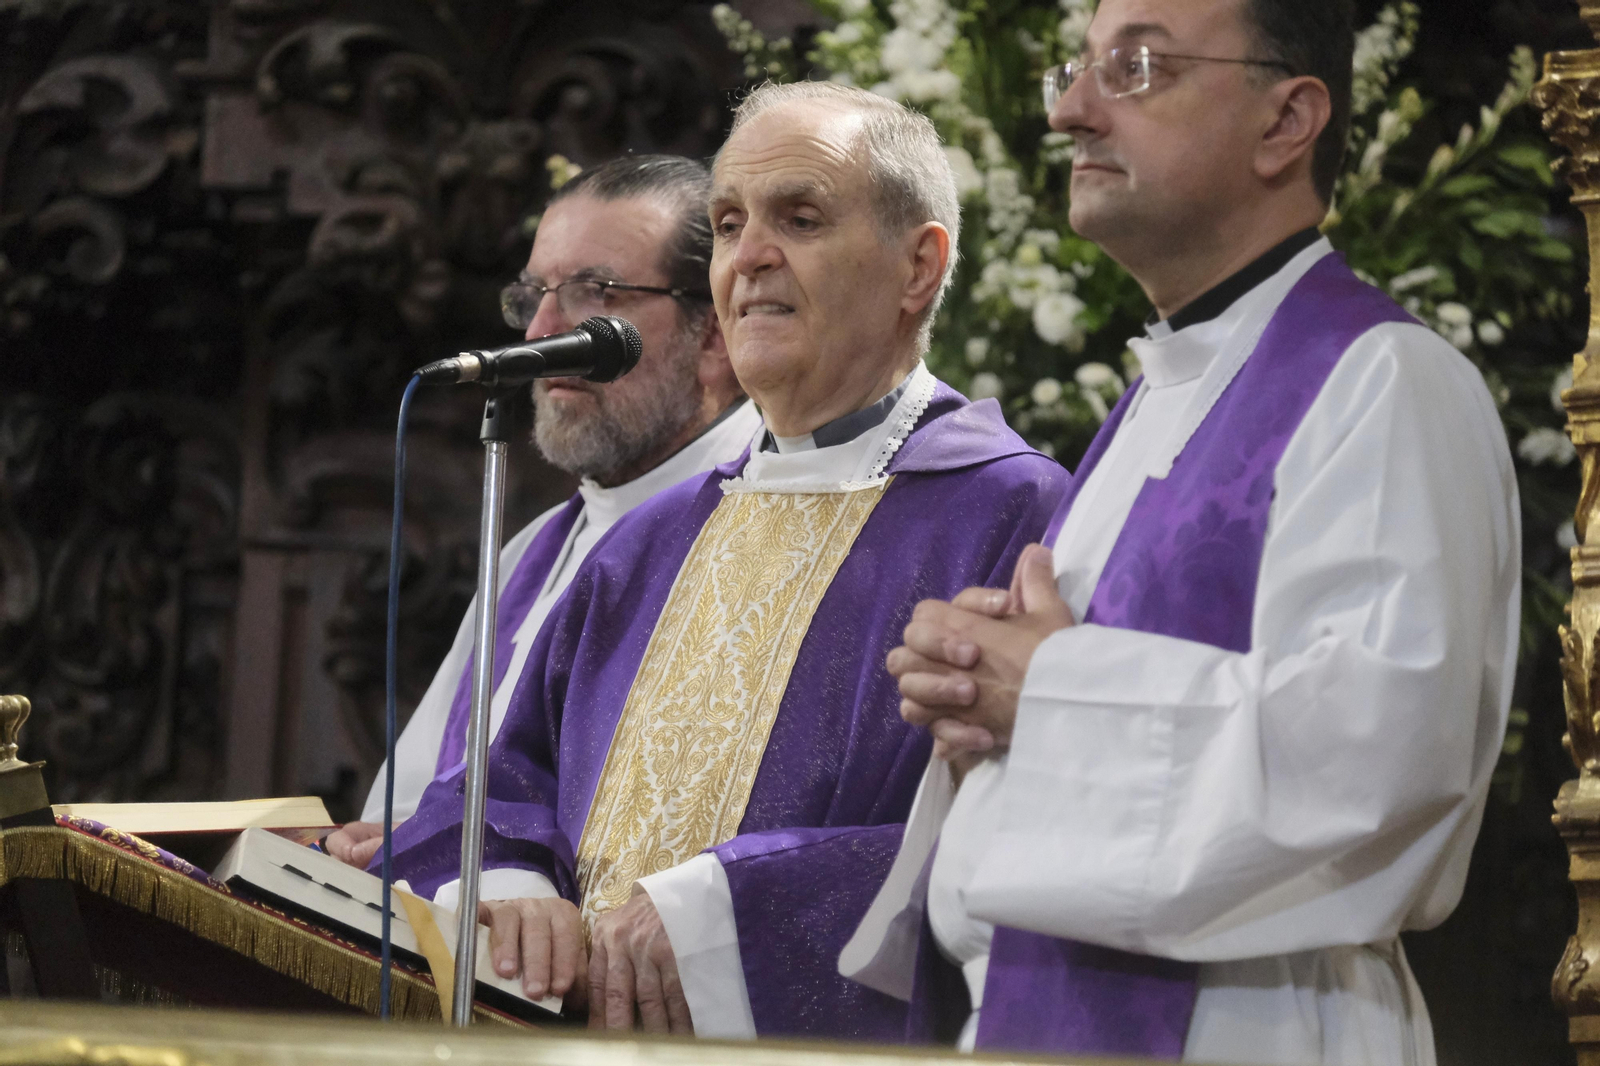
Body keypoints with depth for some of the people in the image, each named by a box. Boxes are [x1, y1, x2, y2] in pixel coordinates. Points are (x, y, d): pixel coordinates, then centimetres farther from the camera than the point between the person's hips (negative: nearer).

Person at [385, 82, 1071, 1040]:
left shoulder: (1010, 520, -3)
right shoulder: (660, 542, 21)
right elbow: (503, 788, 18)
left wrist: (724, 911, -18)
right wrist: (514, 893, -4)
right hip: (582, 1036, 5)